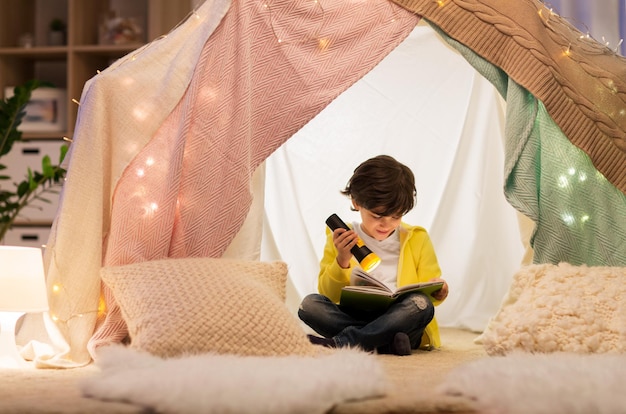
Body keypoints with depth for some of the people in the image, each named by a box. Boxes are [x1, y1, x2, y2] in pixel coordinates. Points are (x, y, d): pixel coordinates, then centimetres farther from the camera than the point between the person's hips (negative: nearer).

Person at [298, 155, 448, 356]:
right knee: (310, 303, -23)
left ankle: (339, 342, -35)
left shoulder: (416, 240, 9)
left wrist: (437, 293, -14)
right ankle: (387, 343, -33)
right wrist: (342, 261, -12)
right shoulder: (341, 240, 8)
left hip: (399, 322, 0)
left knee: (421, 304, -33)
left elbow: (429, 292, 10)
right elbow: (329, 295, 4)